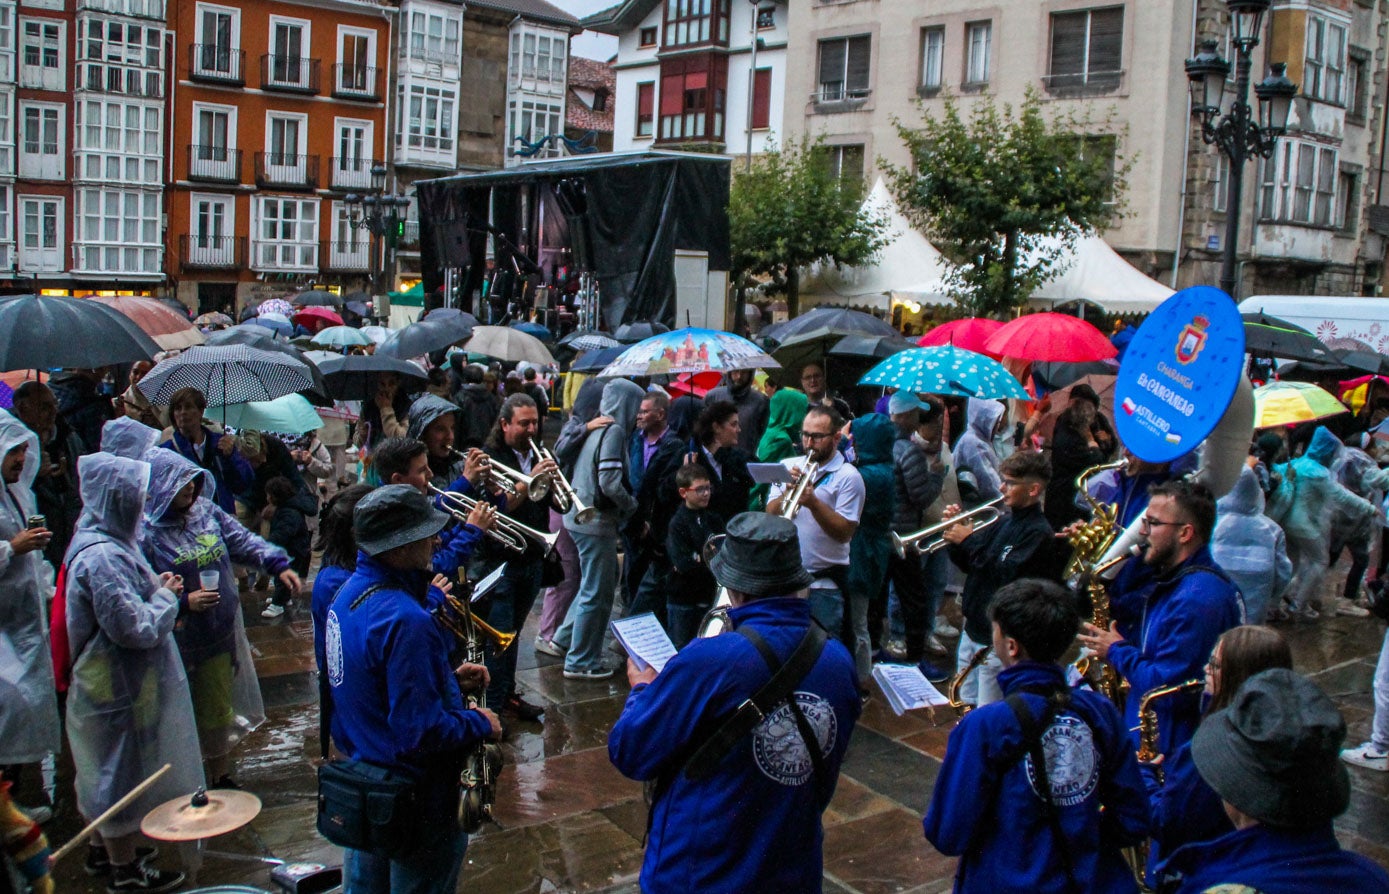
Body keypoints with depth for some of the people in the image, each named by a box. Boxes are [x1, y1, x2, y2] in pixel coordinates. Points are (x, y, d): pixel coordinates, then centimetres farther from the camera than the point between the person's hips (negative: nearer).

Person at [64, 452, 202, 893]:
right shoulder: (102, 558, -28)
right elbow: (134, 628, -28)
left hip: (113, 681, 10)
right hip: (118, 686, -10)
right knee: (123, 771, 5)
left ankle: (103, 848, 40)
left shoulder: (104, 543, 5)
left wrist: (157, 588, 2)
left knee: (109, 769, 23)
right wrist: (166, 598, -13)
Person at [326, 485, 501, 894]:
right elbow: (422, 731, -31)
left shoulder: (350, 591, -1)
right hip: (413, 794, -9)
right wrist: (480, 724, -14)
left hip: (360, 772, 9)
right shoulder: (404, 619, -31)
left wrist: (449, 676, 5)